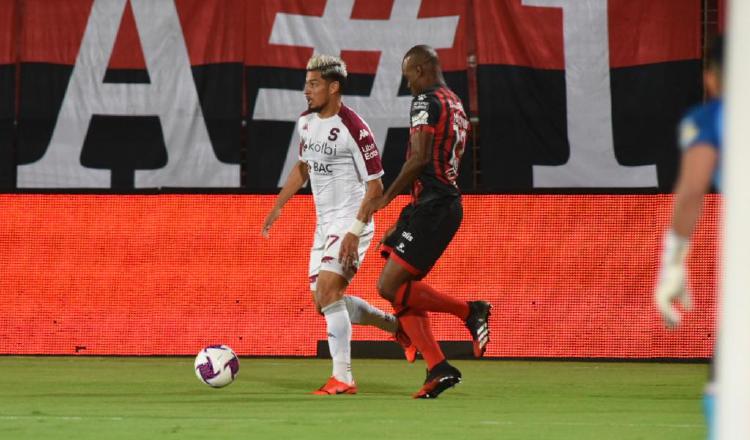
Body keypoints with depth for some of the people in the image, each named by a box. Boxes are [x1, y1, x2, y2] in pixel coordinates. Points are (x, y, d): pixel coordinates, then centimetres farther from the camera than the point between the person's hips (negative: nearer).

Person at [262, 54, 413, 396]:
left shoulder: (354, 129, -18)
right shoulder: (306, 122, 6)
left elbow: (374, 187, -17)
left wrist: (354, 232, -23)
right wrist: (278, 206, 19)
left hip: (351, 222, -9)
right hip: (325, 224, 9)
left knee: (327, 292, -21)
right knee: (323, 301, 9)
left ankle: (343, 378, -19)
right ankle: (397, 326, 28)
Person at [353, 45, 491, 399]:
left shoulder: (426, 102, -10)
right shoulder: (456, 106, 20)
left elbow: (420, 158, -20)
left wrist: (385, 198, -13)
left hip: (431, 207, -10)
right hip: (447, 203, 10)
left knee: (390, 287, -12)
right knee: (399, 290, 8)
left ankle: (470, 312, -6)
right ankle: (438, 369, 1)